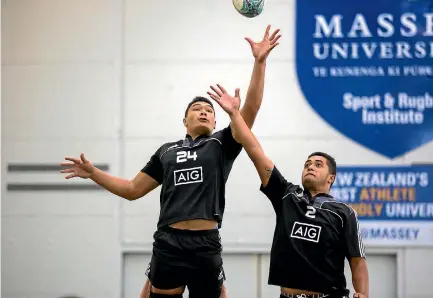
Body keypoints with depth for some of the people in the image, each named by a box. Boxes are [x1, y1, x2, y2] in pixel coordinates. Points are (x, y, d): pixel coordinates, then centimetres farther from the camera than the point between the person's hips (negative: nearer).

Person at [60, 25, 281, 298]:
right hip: (168, 245, 2)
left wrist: (260, 62, -11)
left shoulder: (222, 144, 11)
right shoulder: (167, 151, 18)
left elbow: (250, 111, -3)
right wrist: (93, 172, 14)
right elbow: (133, 190, 22)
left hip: (206, 246, -1)